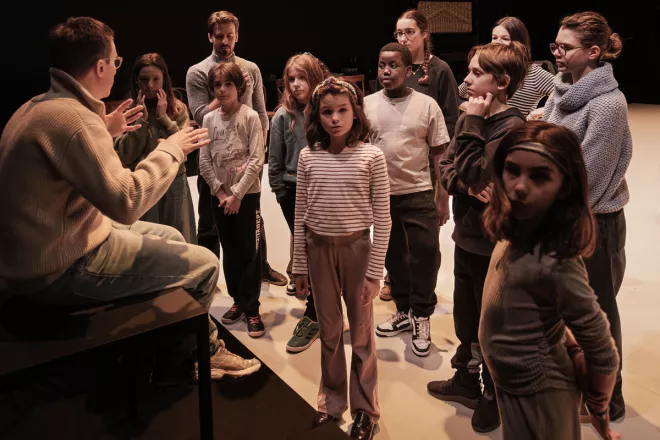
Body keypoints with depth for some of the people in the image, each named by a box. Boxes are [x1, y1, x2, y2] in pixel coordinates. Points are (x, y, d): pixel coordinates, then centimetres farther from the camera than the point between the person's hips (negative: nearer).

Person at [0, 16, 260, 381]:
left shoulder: (38, 106, 8)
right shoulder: (72, 117, -25)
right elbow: (126, 203, -29)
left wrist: (105, 131, 17)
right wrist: (171, 149, -16)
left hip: (38, 252, 11)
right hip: (61, 271, -11)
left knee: (170, 236, 21)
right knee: (204, 264, -4)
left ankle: (203, 346, 29)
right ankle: (175, 361, 21)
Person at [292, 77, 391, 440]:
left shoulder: (371, 157, -9)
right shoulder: (308, 157, -1)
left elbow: (382, 220, -8)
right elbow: (301, 216, 4)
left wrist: (374, 271, -9)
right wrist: (299, 266, 5)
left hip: (356, 248, -2)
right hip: (319, 249, 3)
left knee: (361, 331, 11)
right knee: (329, 331, 16)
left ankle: (365, 408, 27)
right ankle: (331, 400, 34)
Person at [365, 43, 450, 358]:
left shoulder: (427, 105, -3)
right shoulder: (367, 105, 1)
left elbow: (440, 154, 0)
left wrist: (442, 198, -2)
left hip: (419, 194, -2)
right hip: (382, 195, 3)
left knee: (425, 255, -1)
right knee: (393, 256, 14)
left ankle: (421, 317, 19)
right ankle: (404, 311, 32)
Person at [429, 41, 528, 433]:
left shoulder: (513, 125, -20)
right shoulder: (474, 118, 5)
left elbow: (473, 173, -26)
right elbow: (446, 166, 4)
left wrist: (472, 123, -19)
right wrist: (465, 186, -16)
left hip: (494, 242, -8)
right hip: (466, 234, 8)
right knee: (465, 315, 22)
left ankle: (495, 397, 32)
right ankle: (466, 379, 43)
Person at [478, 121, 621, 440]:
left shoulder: (555, 263, -33)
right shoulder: (516, 232, -10)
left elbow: (604, 356, -22)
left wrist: (598, 412, -7)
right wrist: (571, 346, 5)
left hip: (538, 397, -7)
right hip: (513, 386, 7)